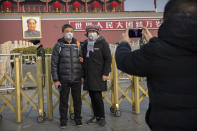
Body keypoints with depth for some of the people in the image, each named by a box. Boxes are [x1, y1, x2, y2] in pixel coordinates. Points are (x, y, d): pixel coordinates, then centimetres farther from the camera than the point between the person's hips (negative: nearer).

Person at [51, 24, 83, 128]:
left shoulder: (78, 45, 3)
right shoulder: (58, 46, -4)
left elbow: (82, 61, 9)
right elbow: (54, 64, -4)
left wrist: (83, 76, 5)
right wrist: (55, 80, -8)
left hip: (76, 79, 2)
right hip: (64, 79, -2)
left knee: (77, 100, 9)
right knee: (63, 101, 8)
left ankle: (78, 118, 26)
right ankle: (63, 120, 24)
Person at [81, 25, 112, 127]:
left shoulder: (103, 43, -5)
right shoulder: (85, 45, 12)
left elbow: (108, 59, -9)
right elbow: (83, 61, 16)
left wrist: (106, 73, -15)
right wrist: (82, 75, 13)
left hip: (99, 75, -6)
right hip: (88, 75, 6)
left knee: (97, 96, -8)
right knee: (92, 96, 8)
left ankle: (102, 117, 6)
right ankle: (96, 116, 19)